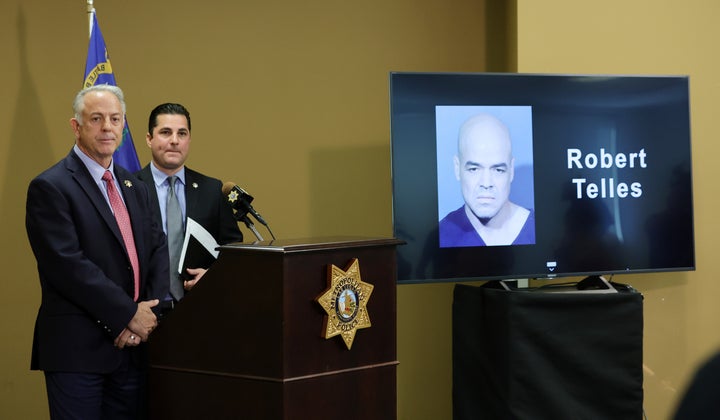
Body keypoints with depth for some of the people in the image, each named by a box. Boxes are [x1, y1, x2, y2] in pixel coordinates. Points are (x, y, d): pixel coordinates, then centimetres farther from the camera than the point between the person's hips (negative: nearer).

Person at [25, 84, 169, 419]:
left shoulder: (135, 188, 17)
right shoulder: (50, 187, -7)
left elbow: (158, 251, 12)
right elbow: (68, 264, -16)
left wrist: (151, 313, -6)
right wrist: (128, 314, -15)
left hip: (133, 346, 6)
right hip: (77, 350, -6)